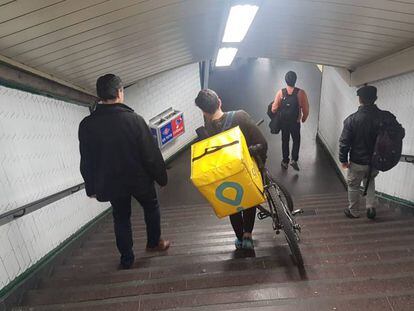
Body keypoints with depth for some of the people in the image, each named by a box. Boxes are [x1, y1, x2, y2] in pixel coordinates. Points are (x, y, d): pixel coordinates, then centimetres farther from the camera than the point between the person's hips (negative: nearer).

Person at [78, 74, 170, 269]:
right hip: (139, 179, -2)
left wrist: (91, 187, 12)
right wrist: (161, 177, -2)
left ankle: (127, 259, 30)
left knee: (121, 218, 19)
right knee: (151, 207, 23)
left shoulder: (86, 125, -8)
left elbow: (86, 161, 0)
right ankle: (154, 242, 37)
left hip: (111, 182, 3)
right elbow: (151, 153, -15)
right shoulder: (133, 119, -19)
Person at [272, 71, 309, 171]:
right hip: (295, 123, -1)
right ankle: (294, 160, 6)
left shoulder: (281, 92, -12)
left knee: (285, 141, 16)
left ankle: (285, 161, 23)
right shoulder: (301, 93, -14)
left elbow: (274, 109, -12)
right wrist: (304, 118, 9)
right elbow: (306, 110, -10)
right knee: (296, 141, 18)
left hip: (283, 122, 1)